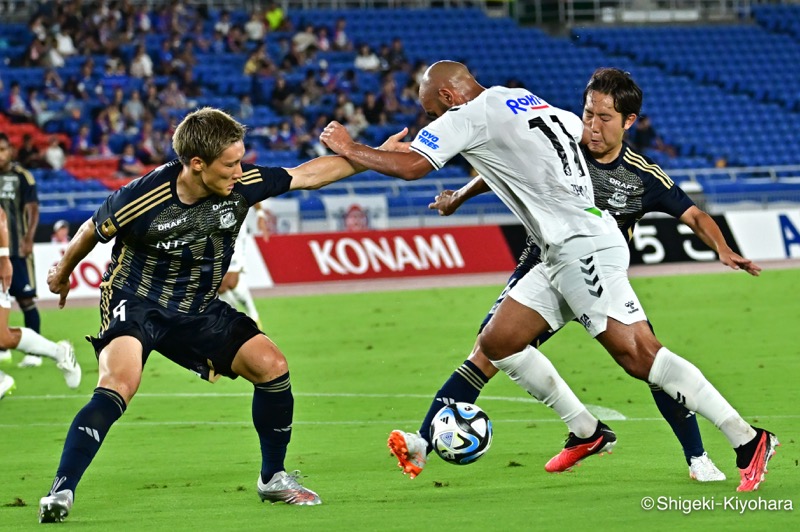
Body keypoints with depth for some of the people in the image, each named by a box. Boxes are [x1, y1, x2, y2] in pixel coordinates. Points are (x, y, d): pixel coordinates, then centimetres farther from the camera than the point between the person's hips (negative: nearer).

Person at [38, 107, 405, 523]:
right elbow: (93, 230, -4)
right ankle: (60, 492, -29)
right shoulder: (140, 200, -25)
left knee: (271, 365, -5)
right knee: (118, 386, -31)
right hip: (135, 302, -5)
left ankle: (272, 479, 14)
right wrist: (63, 271, 15)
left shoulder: (242, 185, -14)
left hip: (197, 309, 5)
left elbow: (309, 174, 1)